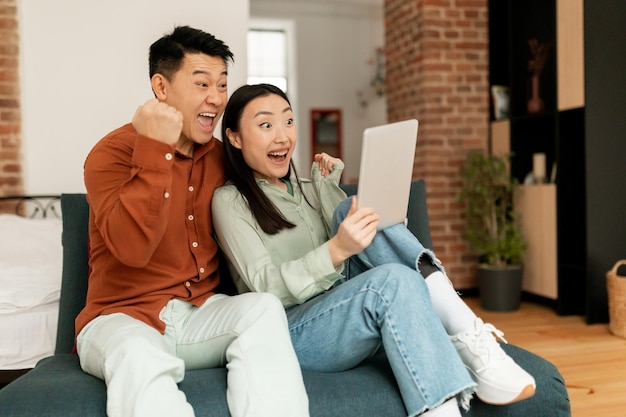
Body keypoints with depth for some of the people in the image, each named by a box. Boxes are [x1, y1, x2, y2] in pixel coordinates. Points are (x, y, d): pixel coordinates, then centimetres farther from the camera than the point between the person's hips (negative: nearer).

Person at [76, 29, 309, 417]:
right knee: (140, 355, -38)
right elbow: (133, 248, -24)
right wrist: (154, 151, -28)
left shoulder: (222, 156, 8)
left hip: (201, 314, 5)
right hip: (125, 317, -5)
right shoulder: (113, 152, -8)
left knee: (264, 306, -25)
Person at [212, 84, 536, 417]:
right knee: (394, 280, -31)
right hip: (292, 333, -6)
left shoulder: (304, 190, 19)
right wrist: (336, 250, -30)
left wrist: (327, 185, 1)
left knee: (352, 211, -18)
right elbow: (265, 284, -15)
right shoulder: (230, 201, -1)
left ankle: (469, 336, -28)